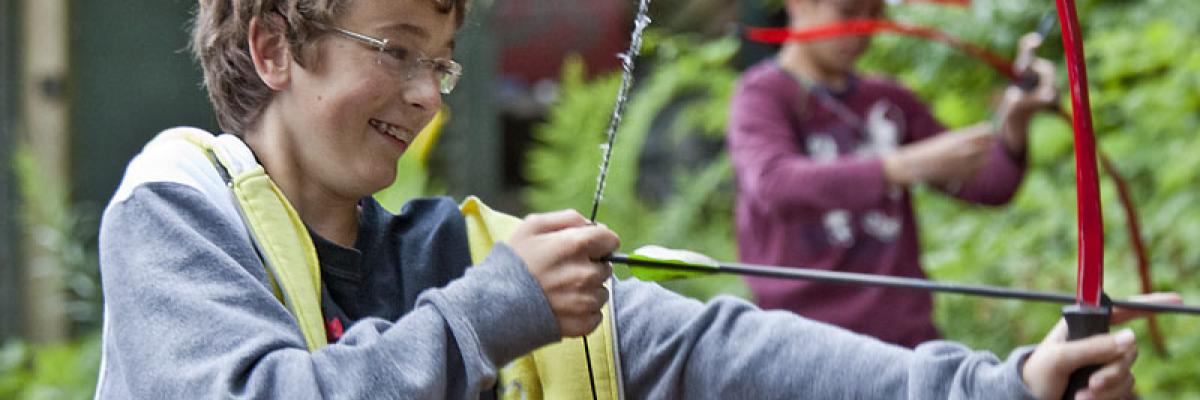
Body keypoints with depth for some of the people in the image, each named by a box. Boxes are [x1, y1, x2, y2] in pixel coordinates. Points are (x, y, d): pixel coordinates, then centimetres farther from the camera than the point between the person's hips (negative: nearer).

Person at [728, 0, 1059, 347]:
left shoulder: (890, 101, 14)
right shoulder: (762, 94, -1)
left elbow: (989, 187, 9)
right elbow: (774, 183, -23)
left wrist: (1014, 124, -12)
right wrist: (908, 166, -33)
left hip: (905, 331, 4)